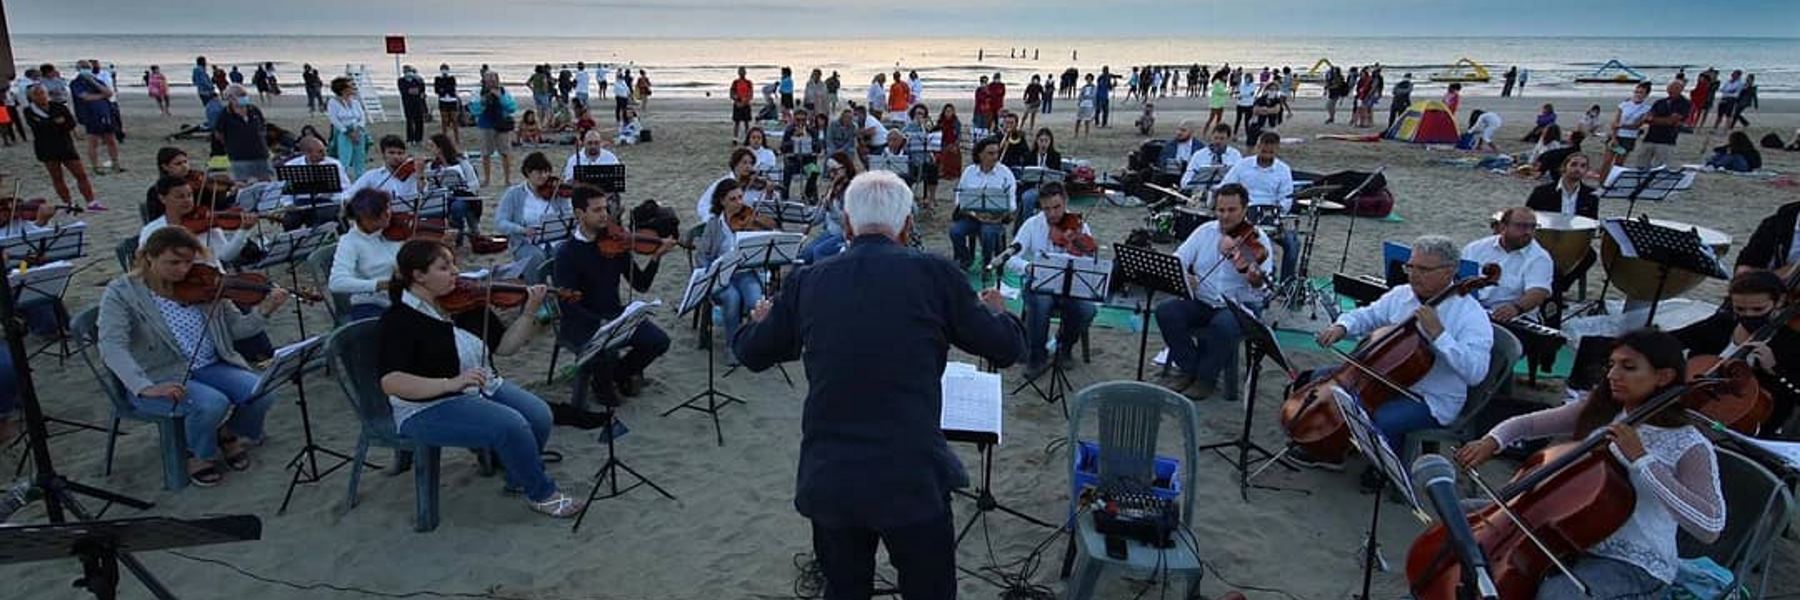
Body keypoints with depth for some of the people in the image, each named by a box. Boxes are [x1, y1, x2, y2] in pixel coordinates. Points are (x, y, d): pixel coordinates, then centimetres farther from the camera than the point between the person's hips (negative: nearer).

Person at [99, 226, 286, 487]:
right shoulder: (121, 293, -7)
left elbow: (236, 327, 6)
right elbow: (112, 347, -19)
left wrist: (264, 310, -17)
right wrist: (145, 387, -34)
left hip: (210, 367, 4)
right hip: (162, 378, -4)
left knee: (261, 394, -21)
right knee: (212, 403, -32)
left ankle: (230, 435, 14)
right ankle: (201, 455, 1)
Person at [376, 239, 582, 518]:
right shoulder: (399, 320, -14)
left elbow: (504, 346, 6)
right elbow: (391, 382, -25)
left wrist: (530, 313, -10)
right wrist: (451, 383, -36)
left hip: (485, 389, 6)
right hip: (430, 409, -6)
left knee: (539, 415, -17)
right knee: (511, 426, -27)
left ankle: (520, 479, 11)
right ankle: (541, 494, -5)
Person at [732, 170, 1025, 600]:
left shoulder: (807, 282, 2)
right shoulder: (935, 275, -6)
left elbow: (752, 353, 17)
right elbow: (1008, 348, 4)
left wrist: (760, 319, 39)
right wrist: (994, 308, 26)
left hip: (827, 479, 3)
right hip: (912, 478, -3)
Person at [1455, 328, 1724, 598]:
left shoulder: (1689, 446, -16)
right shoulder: (1597, 409, -1)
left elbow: (1711, 527, -27)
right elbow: (1528, 423, 7)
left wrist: (1642, 459, -30)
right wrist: (1492, 441, -15)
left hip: (1634, 566, -6)